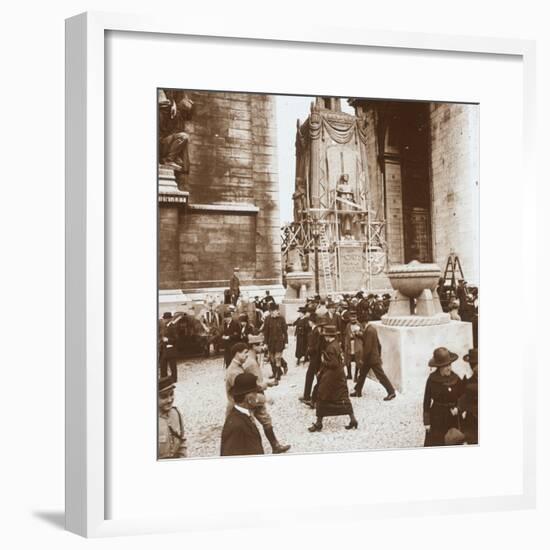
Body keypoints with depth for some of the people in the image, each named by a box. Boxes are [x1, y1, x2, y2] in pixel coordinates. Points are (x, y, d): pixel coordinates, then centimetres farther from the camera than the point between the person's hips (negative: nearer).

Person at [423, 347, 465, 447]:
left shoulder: (455, 379, -4)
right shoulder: (432, 379, -9)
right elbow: (427, 401, -3)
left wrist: (457, 408, -13)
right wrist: (426, 421, -4)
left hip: (452, 418, 2)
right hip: (436, 417, -2)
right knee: (433, 443, -2)